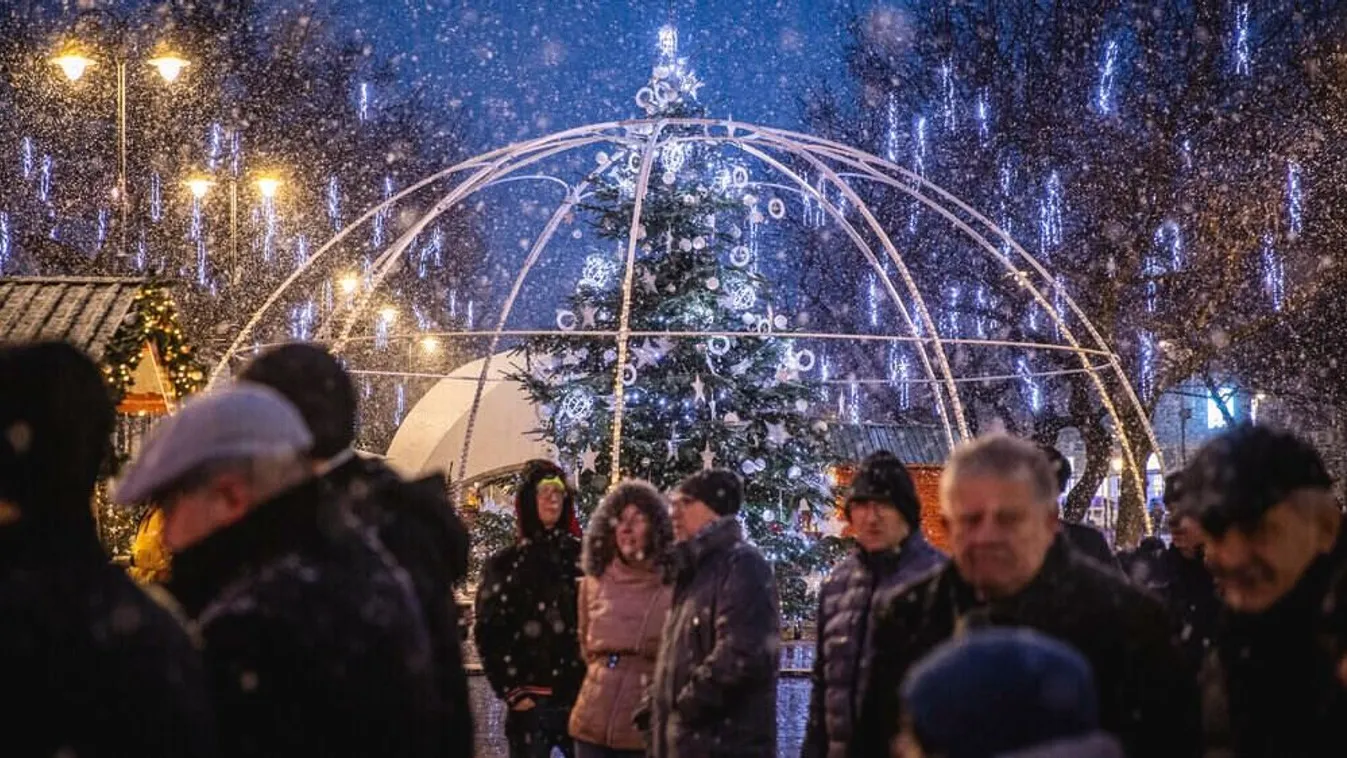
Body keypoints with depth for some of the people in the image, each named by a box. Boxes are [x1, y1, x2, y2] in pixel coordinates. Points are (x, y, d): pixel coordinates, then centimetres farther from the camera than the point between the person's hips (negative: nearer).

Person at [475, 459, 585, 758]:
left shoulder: (583, 556, 8)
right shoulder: (506, 564, 7)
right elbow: (489, 633, 4)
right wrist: (512, 691, -4)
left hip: (582, 694, 1)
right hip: (530, 699, 0)